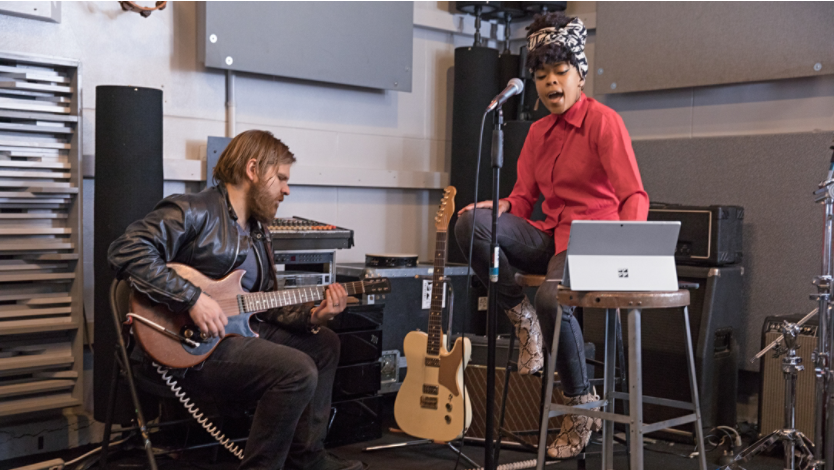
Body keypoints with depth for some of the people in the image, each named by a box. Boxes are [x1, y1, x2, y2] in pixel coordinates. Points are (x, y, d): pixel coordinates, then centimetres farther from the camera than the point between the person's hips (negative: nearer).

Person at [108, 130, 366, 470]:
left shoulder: (258, 232, 17)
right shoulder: (194, 212, -12)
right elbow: (127, 250, -24)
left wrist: (310, 317, -1)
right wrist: (192, 298, -28)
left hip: (240, 326, 10)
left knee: (324, 344, 15)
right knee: (298, 371, -25)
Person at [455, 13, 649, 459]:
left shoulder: (604, 121, -7)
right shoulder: (538, 132, 14)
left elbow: (634, 195, -16)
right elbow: (523, 199, 13)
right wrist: (496, 207, -10)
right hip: (550, 236, 6)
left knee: (552, 297, -36)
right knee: (471, 224, -21)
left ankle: (581, 404, -11)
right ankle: (523, 318, -8)